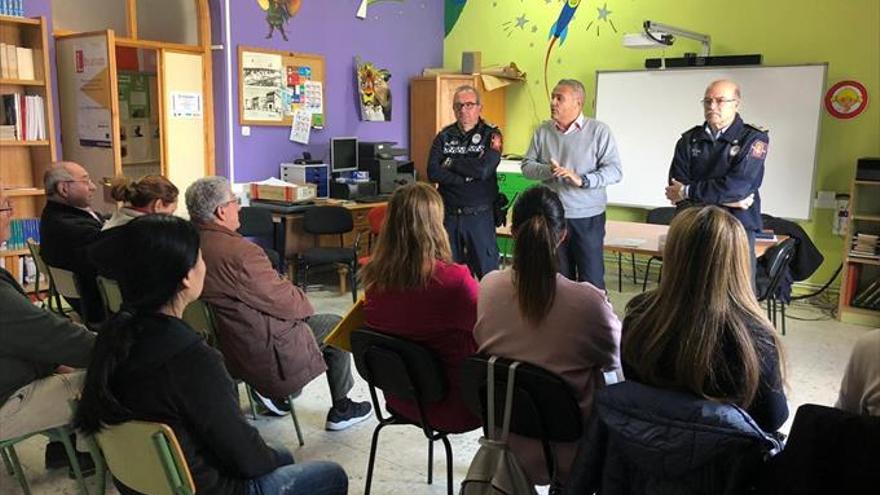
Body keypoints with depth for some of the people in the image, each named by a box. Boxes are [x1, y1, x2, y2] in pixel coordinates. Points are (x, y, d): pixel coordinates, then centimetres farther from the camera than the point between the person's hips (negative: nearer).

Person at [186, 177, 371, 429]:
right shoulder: (239, 252, -30)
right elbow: (285, 302, -22)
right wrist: (305, 301, 1)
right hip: (262, 355, -9)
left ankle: (271, 390, 22)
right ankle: (341, 410, 24)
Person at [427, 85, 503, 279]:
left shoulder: (491, 135, -1)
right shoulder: (444, 136, 8)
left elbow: (484, 169, -17)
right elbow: (433, 173, -6)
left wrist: (452, 162, -7)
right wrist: (467, 177, -14)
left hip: (479, 216, -3)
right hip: (448, 215, 3)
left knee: (487, 271, 2)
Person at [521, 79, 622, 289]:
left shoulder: (599, 130, -4)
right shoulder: (543, 131, 7)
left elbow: (614, 170, -10)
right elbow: (527, 166, 7)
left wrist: (582, 180, -25)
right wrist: (547, 170, -14)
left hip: (588, 218, -3)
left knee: (591, 280, 0)